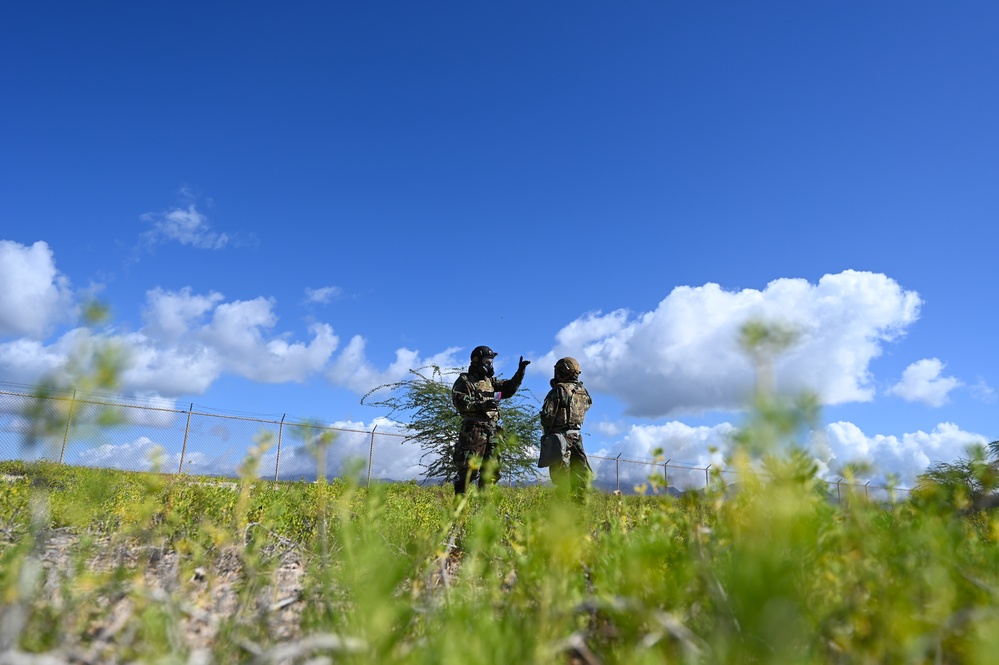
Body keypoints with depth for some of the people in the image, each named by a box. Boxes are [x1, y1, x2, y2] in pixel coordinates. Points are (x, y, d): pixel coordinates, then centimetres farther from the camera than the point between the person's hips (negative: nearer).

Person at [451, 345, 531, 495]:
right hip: (473, 430, -8)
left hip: (492, 432, 8)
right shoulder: (464, 381, 1)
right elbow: (459, 402, -12)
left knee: (491, 470, 10)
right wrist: (482, 405, -22)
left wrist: (520, 372, 1)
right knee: (468, 468, -10)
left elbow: (509, 388, 15)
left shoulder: (491, 382, 23)